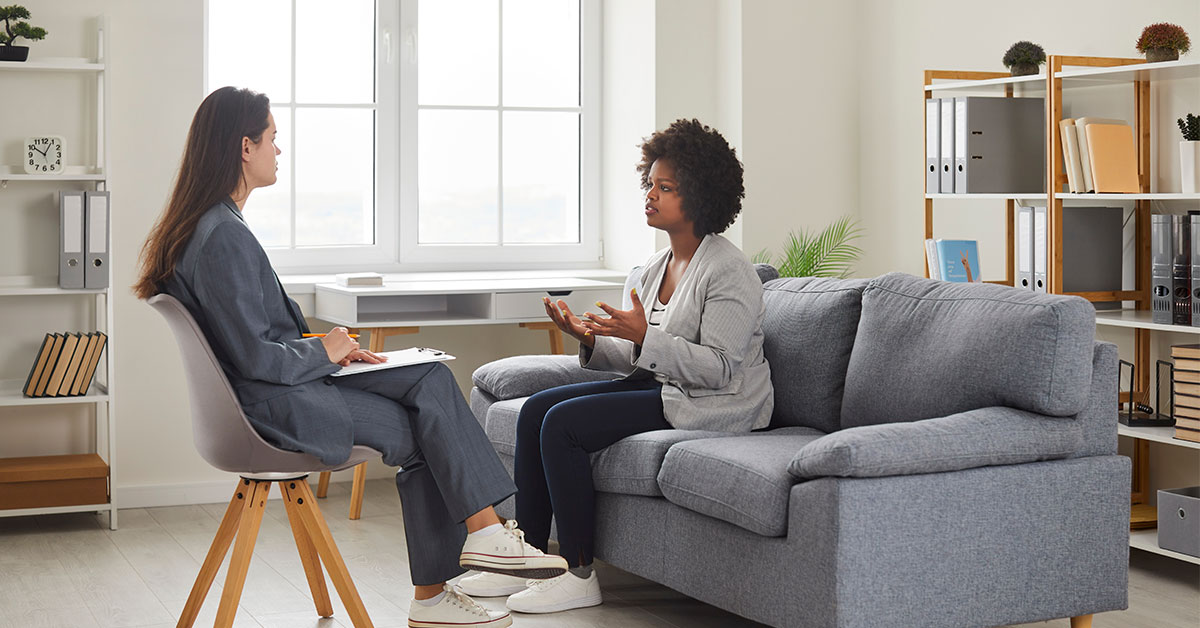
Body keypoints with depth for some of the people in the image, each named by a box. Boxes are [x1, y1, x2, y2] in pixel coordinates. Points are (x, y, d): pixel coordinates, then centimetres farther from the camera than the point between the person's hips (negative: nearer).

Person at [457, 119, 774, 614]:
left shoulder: (729, 272, -14)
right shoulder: (655, 268, 13)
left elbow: (719, 368, -22)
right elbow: (639, 360, 13)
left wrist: (644, 337, -29)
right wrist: (592, 339, -5)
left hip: (710, 406, -9)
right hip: (659, 388, 9)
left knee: (563, 422, -20)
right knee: (536, 409, -2)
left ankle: (579, 575, -12)